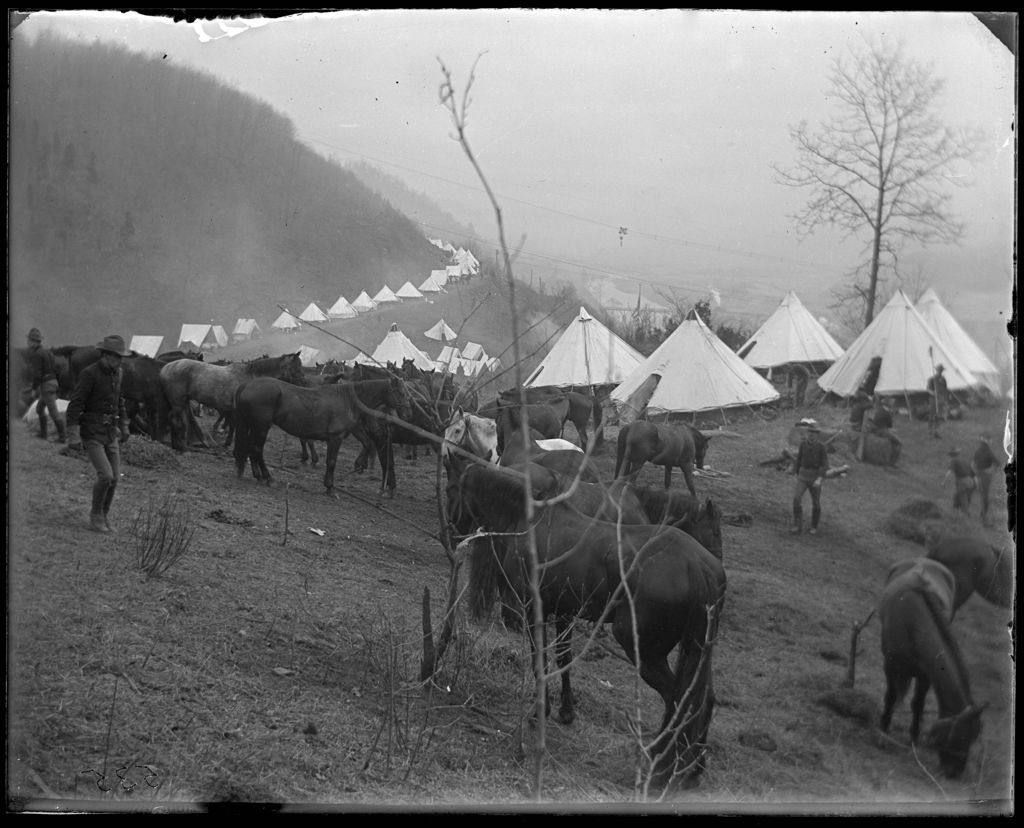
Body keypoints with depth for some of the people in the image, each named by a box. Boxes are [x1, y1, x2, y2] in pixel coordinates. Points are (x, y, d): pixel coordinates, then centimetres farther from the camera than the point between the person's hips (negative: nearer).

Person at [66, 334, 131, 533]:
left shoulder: (116, 372, 5)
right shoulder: (89, 374, -18)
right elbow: (75, 405, -20)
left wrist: (124, 427, 25)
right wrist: (73, 436, -24)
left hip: (110, 434, 7)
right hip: (91, 433, -7)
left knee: (114, 477, 2)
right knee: (105, 476, -16)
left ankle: (103, 517, 19)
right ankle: (96, 517, 4)